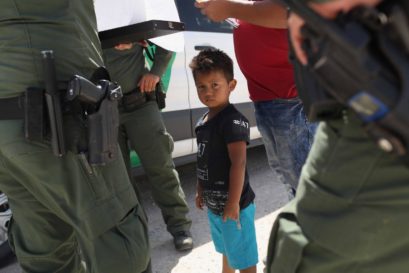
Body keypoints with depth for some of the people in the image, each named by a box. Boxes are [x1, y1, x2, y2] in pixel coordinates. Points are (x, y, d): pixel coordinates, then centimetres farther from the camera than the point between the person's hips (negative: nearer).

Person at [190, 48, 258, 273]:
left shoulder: (233, 120, -21)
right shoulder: (203, 121, 5)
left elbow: (238, 163, -25)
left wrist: (234, 203, -25)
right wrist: (200, 191, 18)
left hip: (233, 204, -8)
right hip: (214, 203, 8)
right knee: (226, 249, 29)